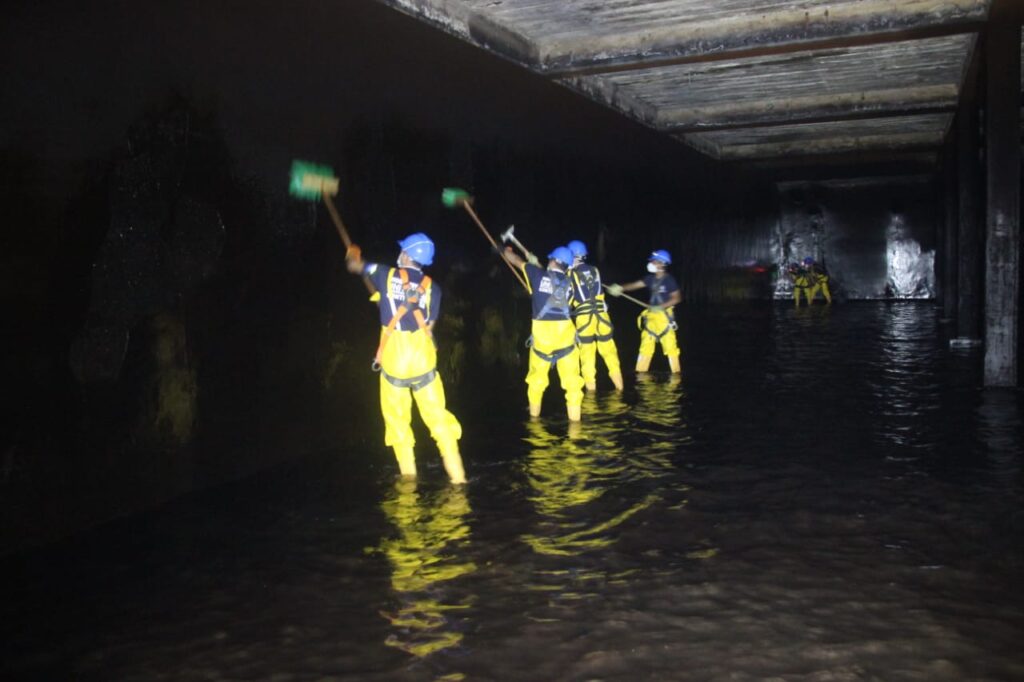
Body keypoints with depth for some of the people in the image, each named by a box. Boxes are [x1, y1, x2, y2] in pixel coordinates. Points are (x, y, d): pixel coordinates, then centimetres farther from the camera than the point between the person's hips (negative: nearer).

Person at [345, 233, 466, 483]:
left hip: (394, 359, -1)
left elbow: (356, 266, 16)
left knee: (397, 417, 13)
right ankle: (456, 473, 6)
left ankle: (408, 472, 18)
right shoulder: (432, 287, 1)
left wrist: (353, 255, 39)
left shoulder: (386, 275, -2)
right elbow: (428, 327, 4)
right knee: (437, 415, 6)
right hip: (423, 358, 1)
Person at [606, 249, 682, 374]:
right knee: (646, 344, 8)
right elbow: (635, 285, 1)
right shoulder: (651, 278, 7)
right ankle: (641, 371, 15)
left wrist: (661, 307, -21)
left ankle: (676, 372, 9)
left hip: (665, 315, -6)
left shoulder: (669, 280, -10)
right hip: (651, 315, 6)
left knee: (669, 344, -3)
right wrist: (620, 288, -15)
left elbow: (677, 298, -12)